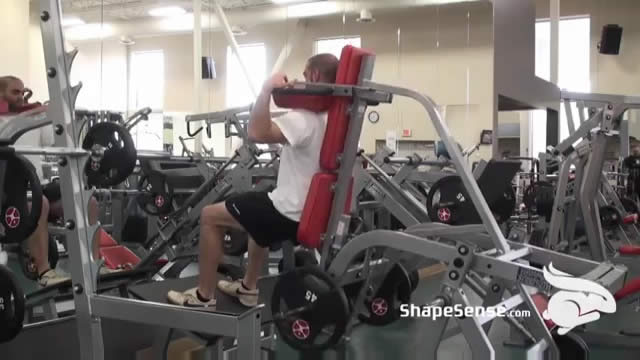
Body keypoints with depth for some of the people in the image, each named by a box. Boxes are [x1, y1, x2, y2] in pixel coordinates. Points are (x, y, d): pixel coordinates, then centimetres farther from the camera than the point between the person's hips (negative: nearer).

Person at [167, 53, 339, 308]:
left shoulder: (305, 118, -20)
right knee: (258, 214, 38)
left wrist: (267, 89, -23)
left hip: (291, 211, -10)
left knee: (210, 216, 3)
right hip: (311, 210, 10)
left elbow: (258, 133, -31)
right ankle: (248, 288, 39)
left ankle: (204, 295, 10)